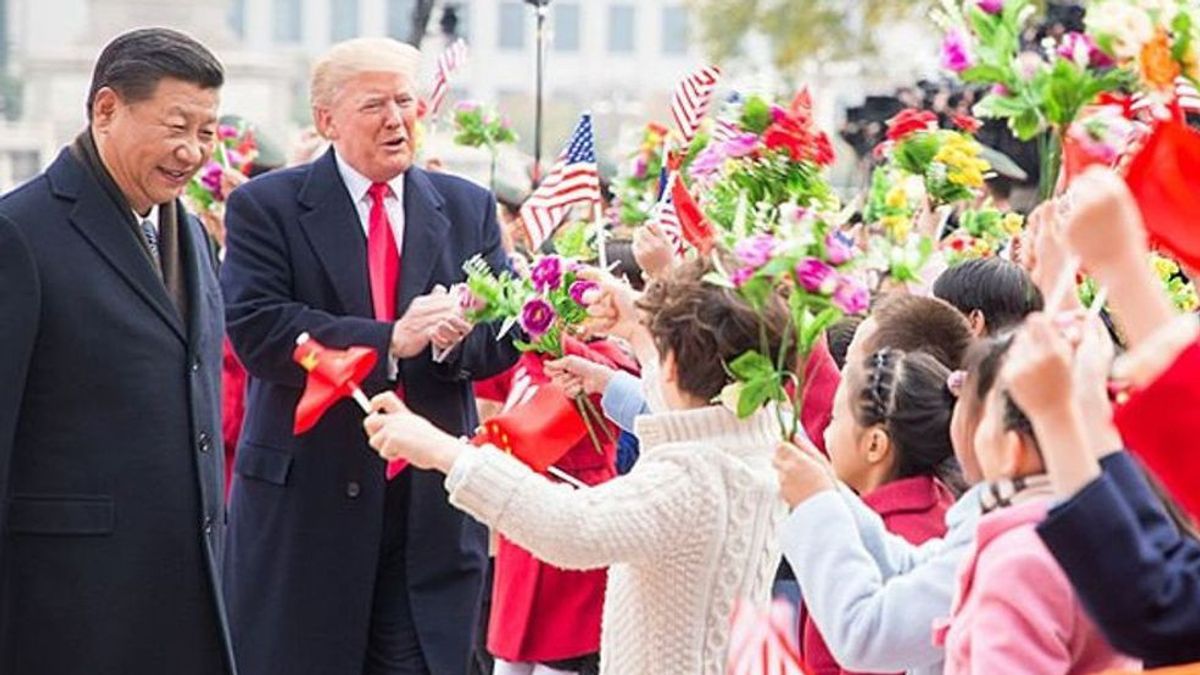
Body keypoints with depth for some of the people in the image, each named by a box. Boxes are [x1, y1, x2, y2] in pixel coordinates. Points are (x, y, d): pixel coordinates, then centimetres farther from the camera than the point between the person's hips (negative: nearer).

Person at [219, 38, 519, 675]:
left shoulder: (468, 209, 12)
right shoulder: (265, 207, -1)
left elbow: (509, 330, 7)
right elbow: (256, 330, -13)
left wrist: (459, 336, -17)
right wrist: (390, 341, -22)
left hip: (434, 505, 3)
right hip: (304, 500, -3)